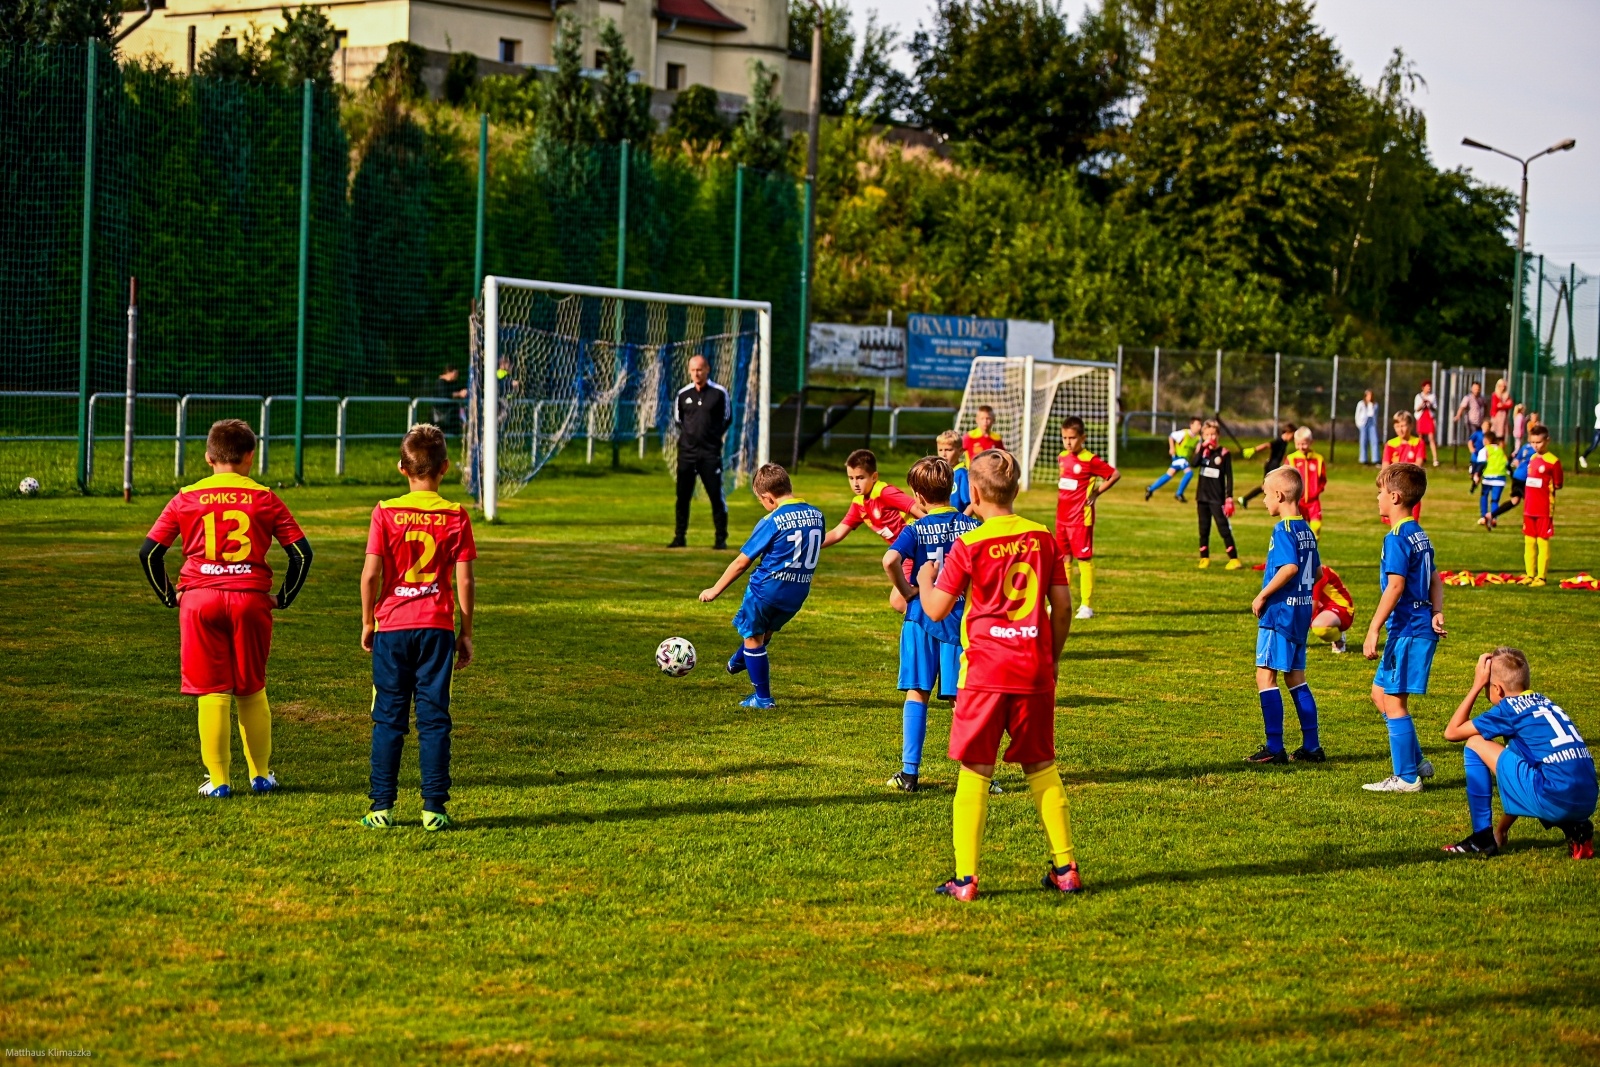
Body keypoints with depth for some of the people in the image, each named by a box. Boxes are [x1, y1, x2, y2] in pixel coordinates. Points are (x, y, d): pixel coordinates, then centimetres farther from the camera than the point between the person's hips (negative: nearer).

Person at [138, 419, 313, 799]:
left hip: (199, 599, -1)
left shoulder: (187, 498, 5)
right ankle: (260, 774, 22)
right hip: (251, 598, 1)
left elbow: (149, 552, 2)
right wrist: (283, 598, 10)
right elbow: (302, 552, 0)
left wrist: (170, 596, 11)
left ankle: (218, 780, 4)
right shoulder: (265, 499, 4)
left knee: (213, 693, 3)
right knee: (252, 691, 14)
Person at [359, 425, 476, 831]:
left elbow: (371, 573, -7)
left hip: (392, 628, 0)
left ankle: (382, 807, 6)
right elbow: (464, 580, -3)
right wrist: (466, 632, 6)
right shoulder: (456, 516, -2)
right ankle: (434, 808, 2)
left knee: (389, 719, 6)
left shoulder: (386, 513, -4)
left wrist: (368, 622, 5)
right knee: (434, 718, 4)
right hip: (437, 629, 0)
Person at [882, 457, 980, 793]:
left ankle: (909, 772, 3)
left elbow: (890, 560, -24)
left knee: (916, 693, 5)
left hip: (923, 617, -1)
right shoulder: (973, 527, 0)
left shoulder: (916, 530, -7)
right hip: (962, 618, 2)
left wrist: (905, 591, -9)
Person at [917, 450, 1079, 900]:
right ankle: (1066, 868, 16)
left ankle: (965, 879, 1)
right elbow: (1063, 605, 6)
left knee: (975, 773, 2)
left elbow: (936, 610, -6)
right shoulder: (1043, 538, 3)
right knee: (1042, 769, 15)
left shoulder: (969, 545, -9)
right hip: (1035, 672, 4)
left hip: (985, 672, -3)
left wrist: (924, 579, 15)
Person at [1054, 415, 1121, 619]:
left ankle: (1087, 605, 1)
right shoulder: (1062, 457, 8)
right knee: (1063, 557, 12)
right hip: (1062, 516, 7)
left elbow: (1116, 474, -10)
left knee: (1084, 558, -2)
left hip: (1081, 518, -7)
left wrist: (1097, 492, -10)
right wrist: (1061, 494, 12)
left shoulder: (1090, 460, -14)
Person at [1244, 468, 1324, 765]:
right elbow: (1317, 572, 17)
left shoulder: (1283, 529, -15)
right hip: (1302, 610, 9)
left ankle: (1274, 747, -7)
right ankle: (1311, 746, 14)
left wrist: (1263, 595, -19)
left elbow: (1290, 567, -27)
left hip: (1279, 611, -9)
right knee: (1295, 678, 14)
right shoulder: (1306, 530, 11)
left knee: (1265, 676, -5)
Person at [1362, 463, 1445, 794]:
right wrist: (1437, 613, 5)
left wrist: (1373, 630, -21)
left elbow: (1395, 586, -22)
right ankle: (1415, 761, 20)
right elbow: (1435, 579, 17)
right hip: (1422, 628, 10)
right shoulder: (1420, 535, 15)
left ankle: (1406, 777, 2)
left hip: (1408, 630, -10)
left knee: (1394, 701, -3)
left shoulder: (1397, 538, -15)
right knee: (1380, 693, 17)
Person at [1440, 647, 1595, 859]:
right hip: (1586, 804, 7)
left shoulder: (1509, 708, 2)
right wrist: (1502, 828, 35)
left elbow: (1451, 732, 10)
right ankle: (1576, 828, 15)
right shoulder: (1544, 702, 23)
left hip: (1552, 800, -7)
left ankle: (1482, 837, 6)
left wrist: (1477, 685, 15)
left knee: (1475, 744, 6)